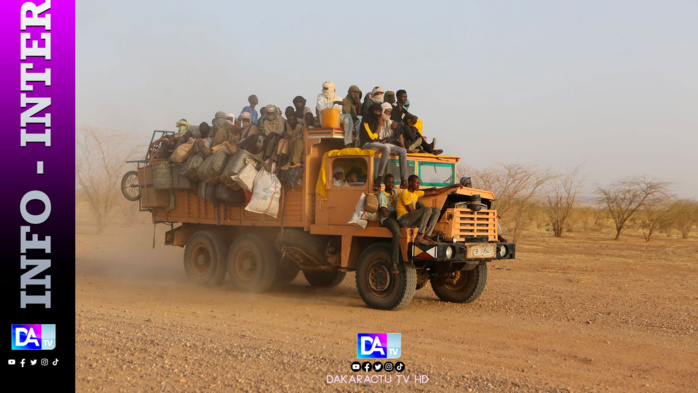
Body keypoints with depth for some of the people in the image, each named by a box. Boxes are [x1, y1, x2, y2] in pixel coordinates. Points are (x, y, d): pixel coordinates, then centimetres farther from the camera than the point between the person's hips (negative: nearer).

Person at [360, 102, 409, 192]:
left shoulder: (377, 121, 15)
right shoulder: (366, 122, -8)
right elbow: (372, 137, -14)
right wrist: (380, 125, -9)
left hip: (378, 143, 8)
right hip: (368, 144, -8)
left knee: (402, 151, -5)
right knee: (386, 148, -39)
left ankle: (404, 181, -13)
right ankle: (378, 180, -45)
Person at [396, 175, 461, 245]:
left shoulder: (416, 193, 14)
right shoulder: (405, 193, -12)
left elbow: (434, 192, 15)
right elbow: (411, 211, -17)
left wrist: (452, 186, 13)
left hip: (412, 219, 9)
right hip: (403, 220, -9)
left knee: (436, 210, 1)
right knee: (428, 209, -28)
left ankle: (427, 236, -12)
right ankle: (419, 237, -30)